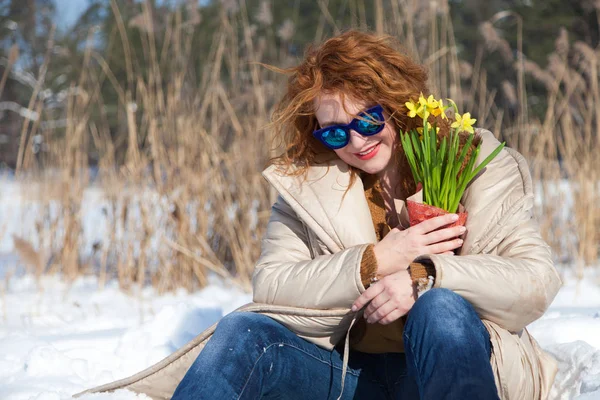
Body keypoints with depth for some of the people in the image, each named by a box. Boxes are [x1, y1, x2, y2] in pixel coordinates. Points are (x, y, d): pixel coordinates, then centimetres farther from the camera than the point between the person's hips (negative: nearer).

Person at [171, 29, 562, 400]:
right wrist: (374, 261, -15)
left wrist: (423, 274, -22)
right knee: (242, 333, -25)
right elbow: (268, 285, -4)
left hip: (452, 366, -1)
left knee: (442, 309, -34)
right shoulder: (306, 181, 7)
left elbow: (537, 280, -9)